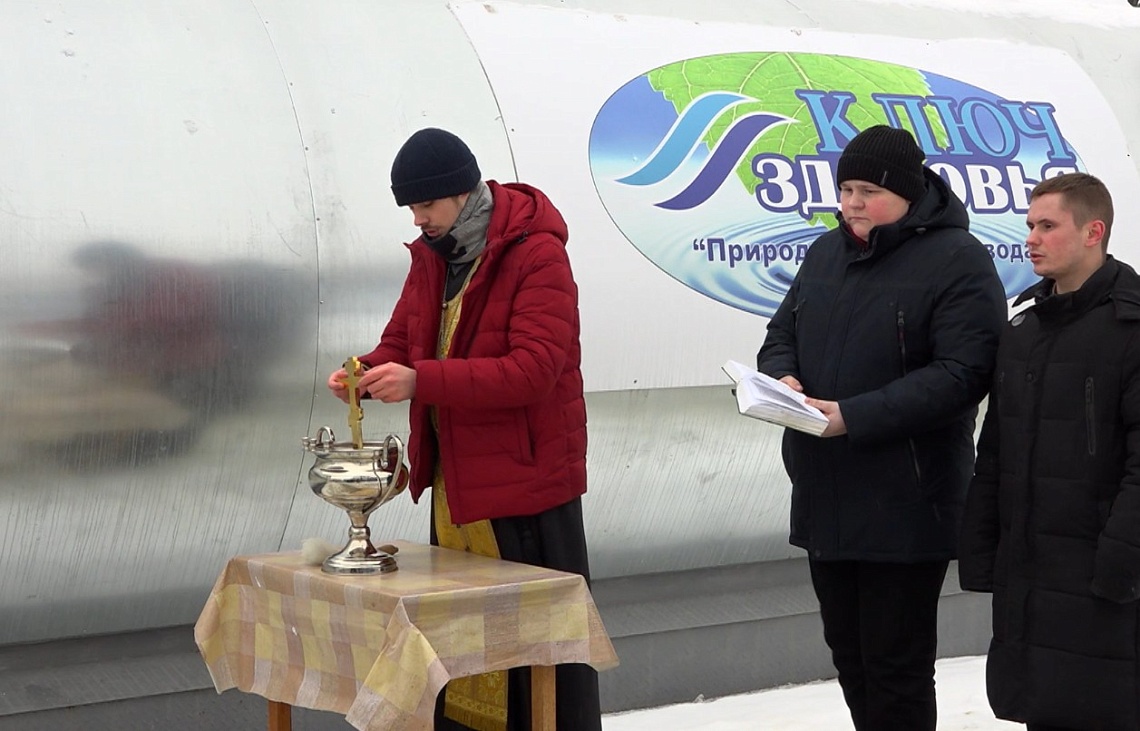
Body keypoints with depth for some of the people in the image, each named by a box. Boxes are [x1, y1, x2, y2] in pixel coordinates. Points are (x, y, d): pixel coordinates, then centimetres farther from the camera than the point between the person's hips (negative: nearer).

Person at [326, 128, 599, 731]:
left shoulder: (535, 253, -16)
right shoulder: (431, 255, 9)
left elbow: (534, 369, -25)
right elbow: (401, 341, 14)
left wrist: (421, 382, -31)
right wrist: (367, 373, -11)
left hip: (524, 479, -7)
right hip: (453, 478, 8)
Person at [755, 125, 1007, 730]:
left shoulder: (957, 260, -9)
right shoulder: (826, 253, 14)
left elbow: (963, 373, -18)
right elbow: (781, 334, 19)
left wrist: (856, 417, -24)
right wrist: (782, 378, -5)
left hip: (904, 505, -7)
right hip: (823, 496, 7)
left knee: (896, 667, -1)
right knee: (848, 655, 16)